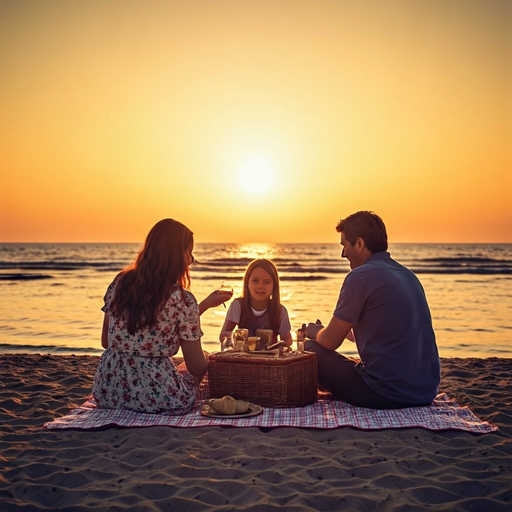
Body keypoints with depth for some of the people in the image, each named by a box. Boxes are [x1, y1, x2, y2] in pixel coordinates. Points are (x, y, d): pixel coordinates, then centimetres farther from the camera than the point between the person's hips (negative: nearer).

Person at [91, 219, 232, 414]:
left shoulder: (118, 283, 0)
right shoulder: (182, 299, -15)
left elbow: (106, 341, 11)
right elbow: (197, 367, -9)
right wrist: (206, 358, 15)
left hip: (108, 391, 5)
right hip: (157, 397, -5)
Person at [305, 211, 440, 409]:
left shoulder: (360, 277, -14)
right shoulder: (408, 275, 11)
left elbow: (330, 341, -8)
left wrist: (314, 331, 14)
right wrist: (344, 330, 31)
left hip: (385, 396, -8)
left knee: (310, 349, 6)